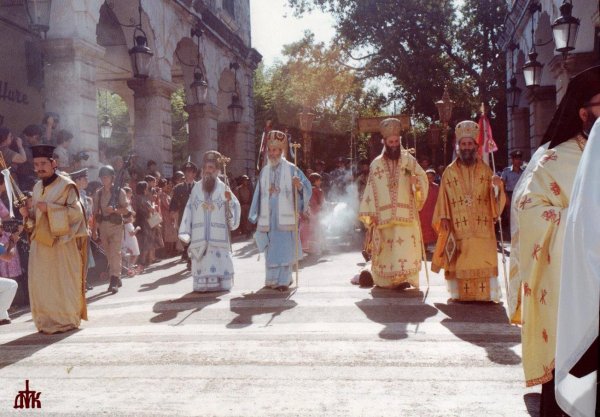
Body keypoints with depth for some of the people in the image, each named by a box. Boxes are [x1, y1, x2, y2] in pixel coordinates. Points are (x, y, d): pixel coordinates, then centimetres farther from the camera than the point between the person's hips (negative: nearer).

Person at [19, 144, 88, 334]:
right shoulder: (37, 187, 14)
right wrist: (27, 214, -2)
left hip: (62, 242, -6)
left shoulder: (66, 185, -7)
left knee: (63, 282, -1)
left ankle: (67, 320, 9)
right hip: (41, 242, 6)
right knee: (41, 282, 3)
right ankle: (48, 320, 12)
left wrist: (49, 208, -20)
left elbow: (77, 212, -13)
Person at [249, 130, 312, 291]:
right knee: (271, 249, 8)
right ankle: (272, 279, 19)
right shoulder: (264, 171, 11)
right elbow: (259, 194, 15)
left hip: (285, 217, -4)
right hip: (268, 218, 4)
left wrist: (299, 186, -27)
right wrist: (256, 216, 14)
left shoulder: (291, 169, -2)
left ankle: (283, 280, -1)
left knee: (284, 248, -5)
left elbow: (307, 187, -5)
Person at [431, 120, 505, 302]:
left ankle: (485, 293, 5)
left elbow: (495, 200, 5)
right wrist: (444, 218, -7)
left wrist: (498, 187, -15)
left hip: (482, 228, 1)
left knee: (483, 262, -1)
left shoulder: (486, 171, 9)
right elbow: (443, 199, 5)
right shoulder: (449, 172, 6)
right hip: (458, 229, -1)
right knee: (460, 265, -1)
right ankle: (460, 293, 6)